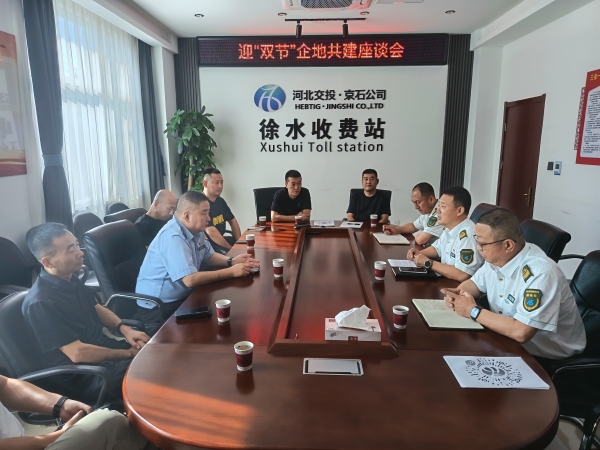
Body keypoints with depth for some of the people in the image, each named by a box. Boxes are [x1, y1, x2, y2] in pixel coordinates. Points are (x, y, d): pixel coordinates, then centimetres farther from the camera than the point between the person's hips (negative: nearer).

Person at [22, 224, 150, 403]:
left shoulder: (71, 280, 2)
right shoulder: (41, 302, -24)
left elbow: (97, 308, 17)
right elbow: (78, 354, -23)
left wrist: (124, 328, -2)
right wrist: (128, 353, -15)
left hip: (104, 347, 8)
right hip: (84, 375, -8)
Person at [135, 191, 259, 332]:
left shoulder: (195, 230, 2)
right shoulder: (173, 237, -28)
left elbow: (209, 256, 15)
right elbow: (190, 280, -35)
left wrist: (232, 261, -6)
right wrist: (231, 272, -28)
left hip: (182, 297, 9)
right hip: (157, 308, -9)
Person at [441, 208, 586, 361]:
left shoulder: (540, 274, -30)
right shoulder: (496, 258, -6)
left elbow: (521, 332, -36)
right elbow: (475, 283, 13)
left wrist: (473, 310, -24)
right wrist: (457, 294, -10)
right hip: (511, 343, 7)